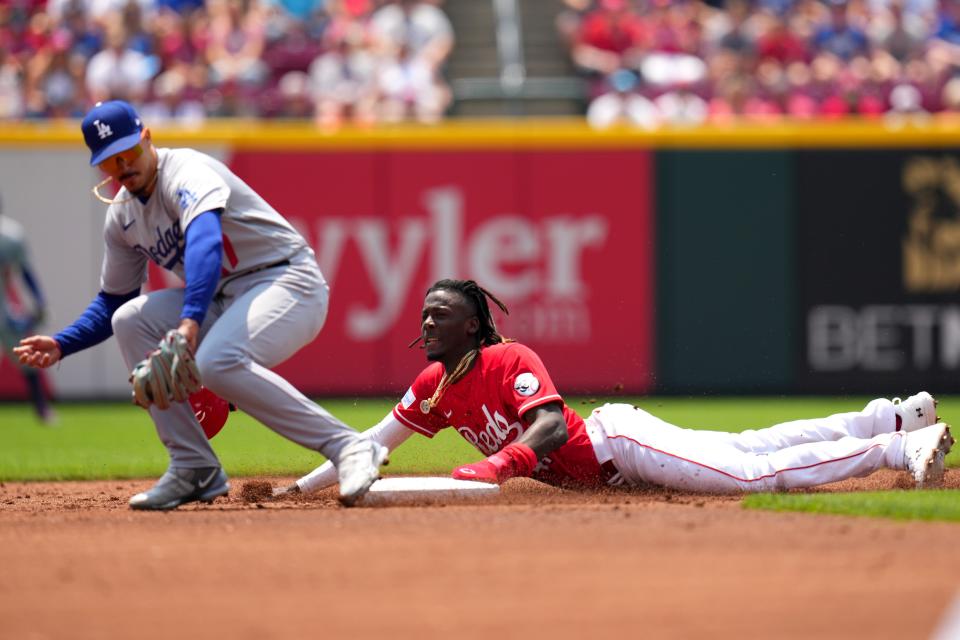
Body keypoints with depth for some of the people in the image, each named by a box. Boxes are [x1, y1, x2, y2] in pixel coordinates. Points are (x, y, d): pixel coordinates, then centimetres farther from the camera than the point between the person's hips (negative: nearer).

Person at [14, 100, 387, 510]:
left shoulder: (186, 172, -17)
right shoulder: (122, 216, 9)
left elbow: (206, 241, -37)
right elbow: (112, 301, 21)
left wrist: (190, 321, -52)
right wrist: (62, 345, 4)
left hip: (288, 282, -9)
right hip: (225, 299, 9)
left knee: (216, 362, -33)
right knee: (131, 320, -5)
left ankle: (349, 448, -28)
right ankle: (195, 469, -5)